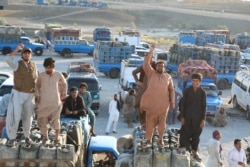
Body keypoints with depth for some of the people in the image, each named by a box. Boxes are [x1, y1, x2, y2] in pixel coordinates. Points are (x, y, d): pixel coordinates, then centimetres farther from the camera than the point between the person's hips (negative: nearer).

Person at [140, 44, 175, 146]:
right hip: (151, 102, -1)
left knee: (162, 121, 7)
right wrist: (151, 51, -11)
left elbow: (171, 90, 10)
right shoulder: (151, 73, 5)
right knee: (150, 121, 5)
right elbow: (146, 64, -9)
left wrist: (172, 102, 4)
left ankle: (161, 139, 22)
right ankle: (149, 139, 16)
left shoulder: (168, 77, 8)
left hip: (163, 103, 1)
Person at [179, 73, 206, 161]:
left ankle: (195, 152, 24)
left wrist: (203, 119, -3)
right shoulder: (187, 91, -1)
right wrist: (182, 117, -3)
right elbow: (183, 104, 1)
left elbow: (204, 106, 0)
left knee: (196, 134, 9)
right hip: (187, 116, 0)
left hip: (197, 117, 0)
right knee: (185, 134, 2)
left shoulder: (202, 92, -2)